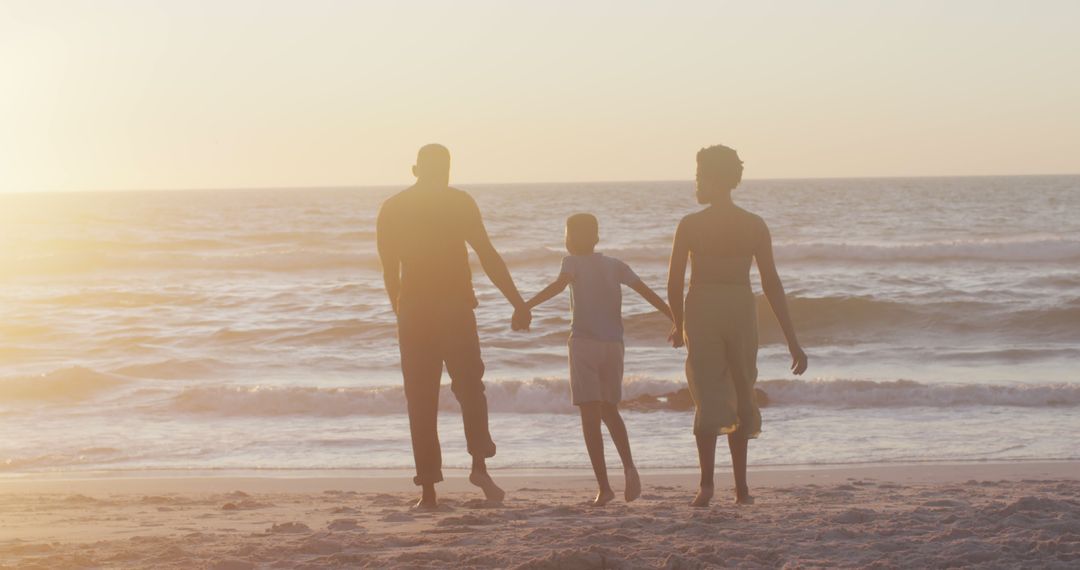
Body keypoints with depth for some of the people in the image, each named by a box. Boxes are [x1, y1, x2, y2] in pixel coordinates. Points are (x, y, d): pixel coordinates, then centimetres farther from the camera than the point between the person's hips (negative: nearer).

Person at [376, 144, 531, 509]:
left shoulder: (391, 209, 8)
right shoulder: (458, 202, -1)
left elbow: (390, 272, 10)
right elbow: (488, 257, -6)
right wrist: (518, 303, -4)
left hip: (414, 312, 2)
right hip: (455, 308, -2)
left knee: (421, 403, 6)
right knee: (470, 387, 8)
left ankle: (428, 490, 3)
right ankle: (479, 464, -13)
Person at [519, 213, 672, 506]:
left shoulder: (574, 262, 1)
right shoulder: (614, 265, 13)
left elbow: (560, 284, -19)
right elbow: (648, 293, 7)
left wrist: (526, 306, -25)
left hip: (584, 344, -4)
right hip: (613, 345, 5)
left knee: (590, 415, -4)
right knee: (609, 410, 21)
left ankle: (604, 487, -12)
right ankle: (629, 466, -2)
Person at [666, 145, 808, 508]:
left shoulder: (690, 225, -5)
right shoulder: (755, 226, -1)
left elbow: (674, 284, -2)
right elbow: (772, 284, -3)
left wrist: (678, 327, 16)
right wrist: (792, 341, -1)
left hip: (701, 314, -2)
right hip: (742, 313, 2)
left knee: (708, 400, 0)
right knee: (740, 398, 17)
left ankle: (707, 482, -19)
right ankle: (740, 487, 21)